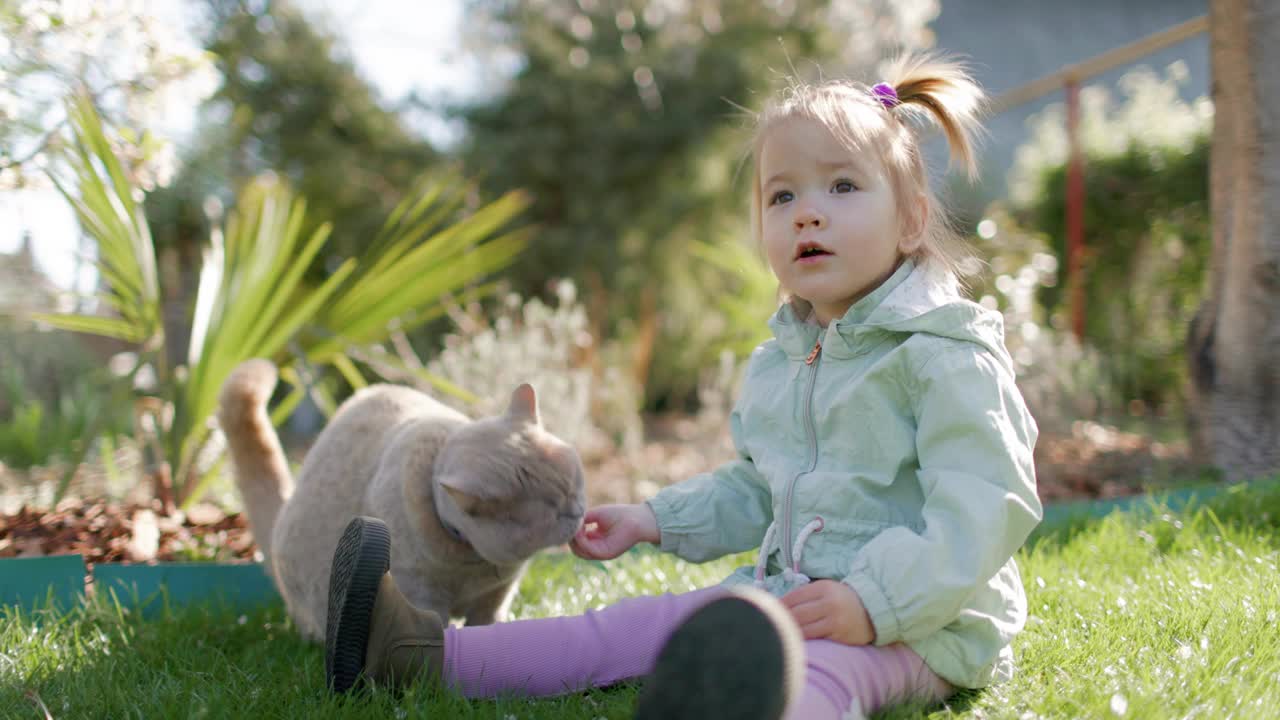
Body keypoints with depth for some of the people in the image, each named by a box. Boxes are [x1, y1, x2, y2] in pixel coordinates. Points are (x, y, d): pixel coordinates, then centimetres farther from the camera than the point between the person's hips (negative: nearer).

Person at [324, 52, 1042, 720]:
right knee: (643, 624, 0)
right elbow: (755, 490, 29)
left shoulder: (946, 355, -11)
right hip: (789, 591, 8)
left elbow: (986, 507, -20)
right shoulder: (777, 364, 16)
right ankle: (434, 652, -2)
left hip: (917, 623, -8)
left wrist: (873, 600, -29)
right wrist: (653, 520, 21)